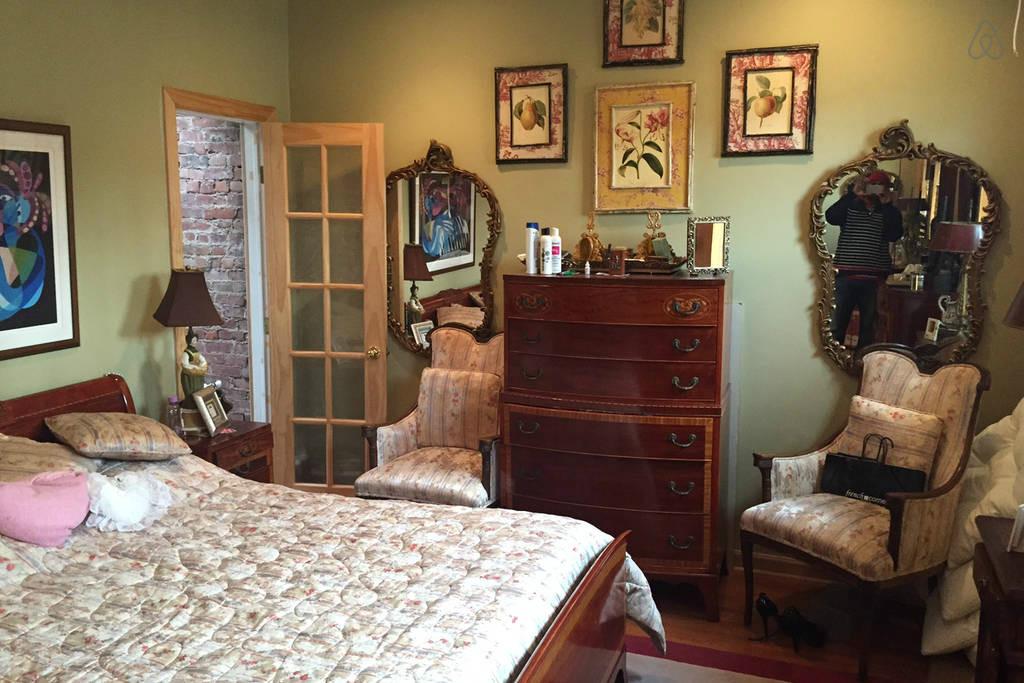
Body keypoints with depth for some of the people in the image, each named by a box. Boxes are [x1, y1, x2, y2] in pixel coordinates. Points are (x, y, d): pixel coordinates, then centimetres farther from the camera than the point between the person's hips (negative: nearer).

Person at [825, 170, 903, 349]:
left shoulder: (888, 213, 9)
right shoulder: (850, 207, 5)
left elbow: (894, 235, -8)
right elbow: (831, 217, -14)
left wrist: (888, 205, -11)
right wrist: (852, 193, -17)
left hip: (874, 278, 2)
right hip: (846, 275, -1)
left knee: (868, 325, 9)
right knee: (838, 323, 0)